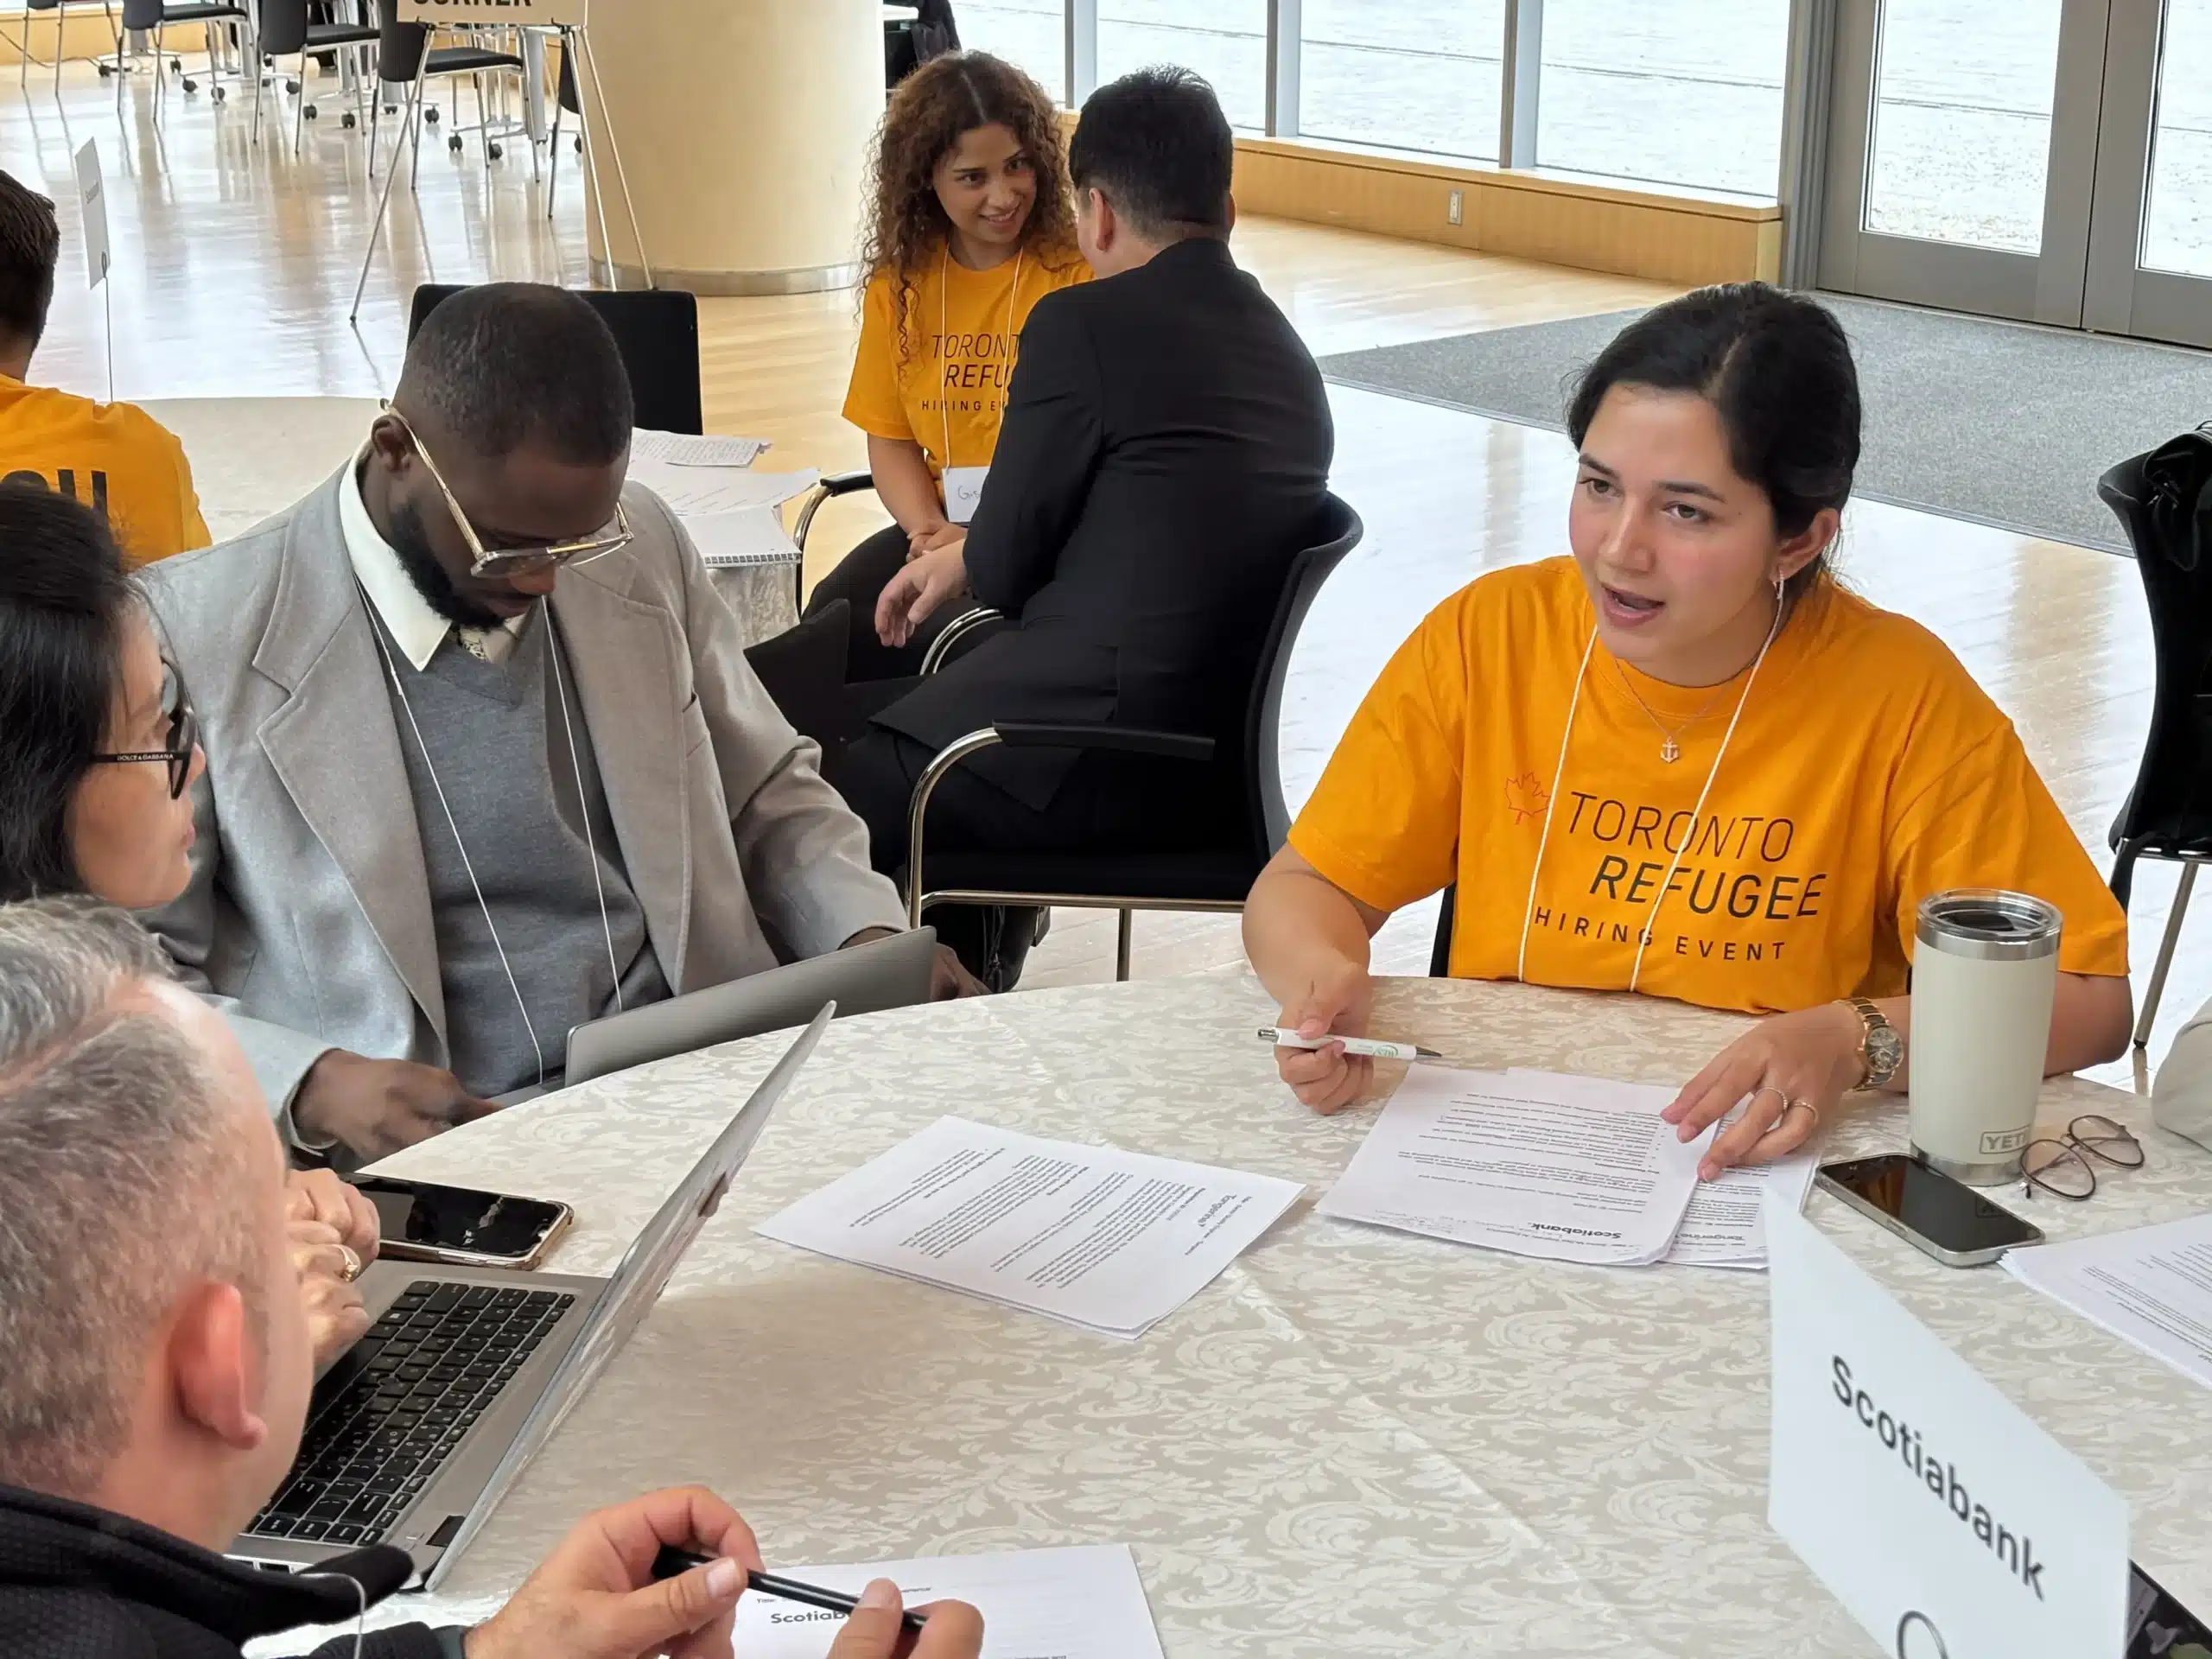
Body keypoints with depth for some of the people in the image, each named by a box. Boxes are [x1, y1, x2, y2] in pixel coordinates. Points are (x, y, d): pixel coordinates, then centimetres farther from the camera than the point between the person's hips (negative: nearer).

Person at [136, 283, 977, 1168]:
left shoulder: (644, 551, 8)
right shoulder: (200, 632, -7)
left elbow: (770, 795, 20)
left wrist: (869, 941, 0)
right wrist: (314, 1085, -22)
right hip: (433, 1141, -4)